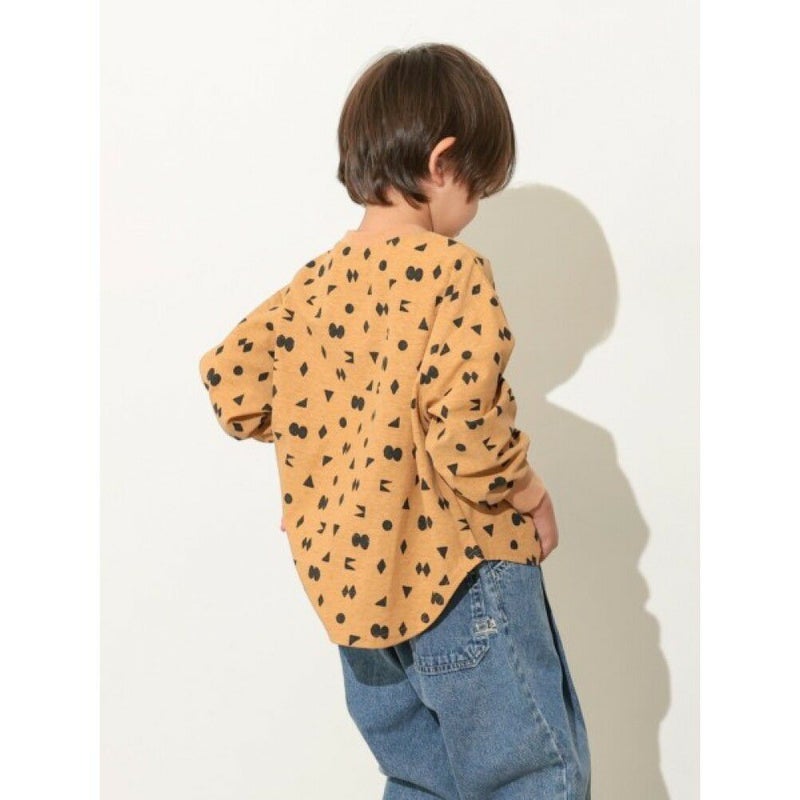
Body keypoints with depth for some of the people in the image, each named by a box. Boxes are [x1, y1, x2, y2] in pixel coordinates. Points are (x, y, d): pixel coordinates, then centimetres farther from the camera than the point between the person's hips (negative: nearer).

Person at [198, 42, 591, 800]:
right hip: (457, 570, -7)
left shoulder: (317, 280, 3)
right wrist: (525, 490, -8)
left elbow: (229, 382, 7)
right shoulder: (451, 269, -16)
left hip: (354, 582, 7)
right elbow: (463, 419, -25)